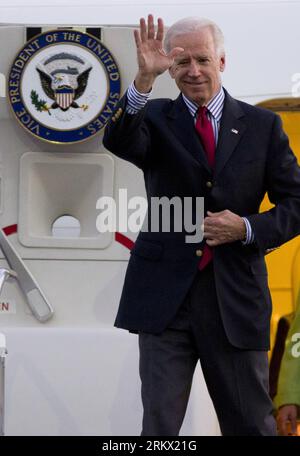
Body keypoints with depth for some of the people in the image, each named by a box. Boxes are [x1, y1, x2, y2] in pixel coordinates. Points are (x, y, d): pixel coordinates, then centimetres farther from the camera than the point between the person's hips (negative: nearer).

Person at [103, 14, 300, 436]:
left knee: (251, 424, 7)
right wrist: (144, 78, -33)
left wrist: (247, 228, -12)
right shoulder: (156, 118, 4)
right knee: (159, 420, 2)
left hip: (235, 296, 1)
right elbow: (118, 141, -18)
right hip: (165, 294, 0)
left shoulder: (262, 125, 6)